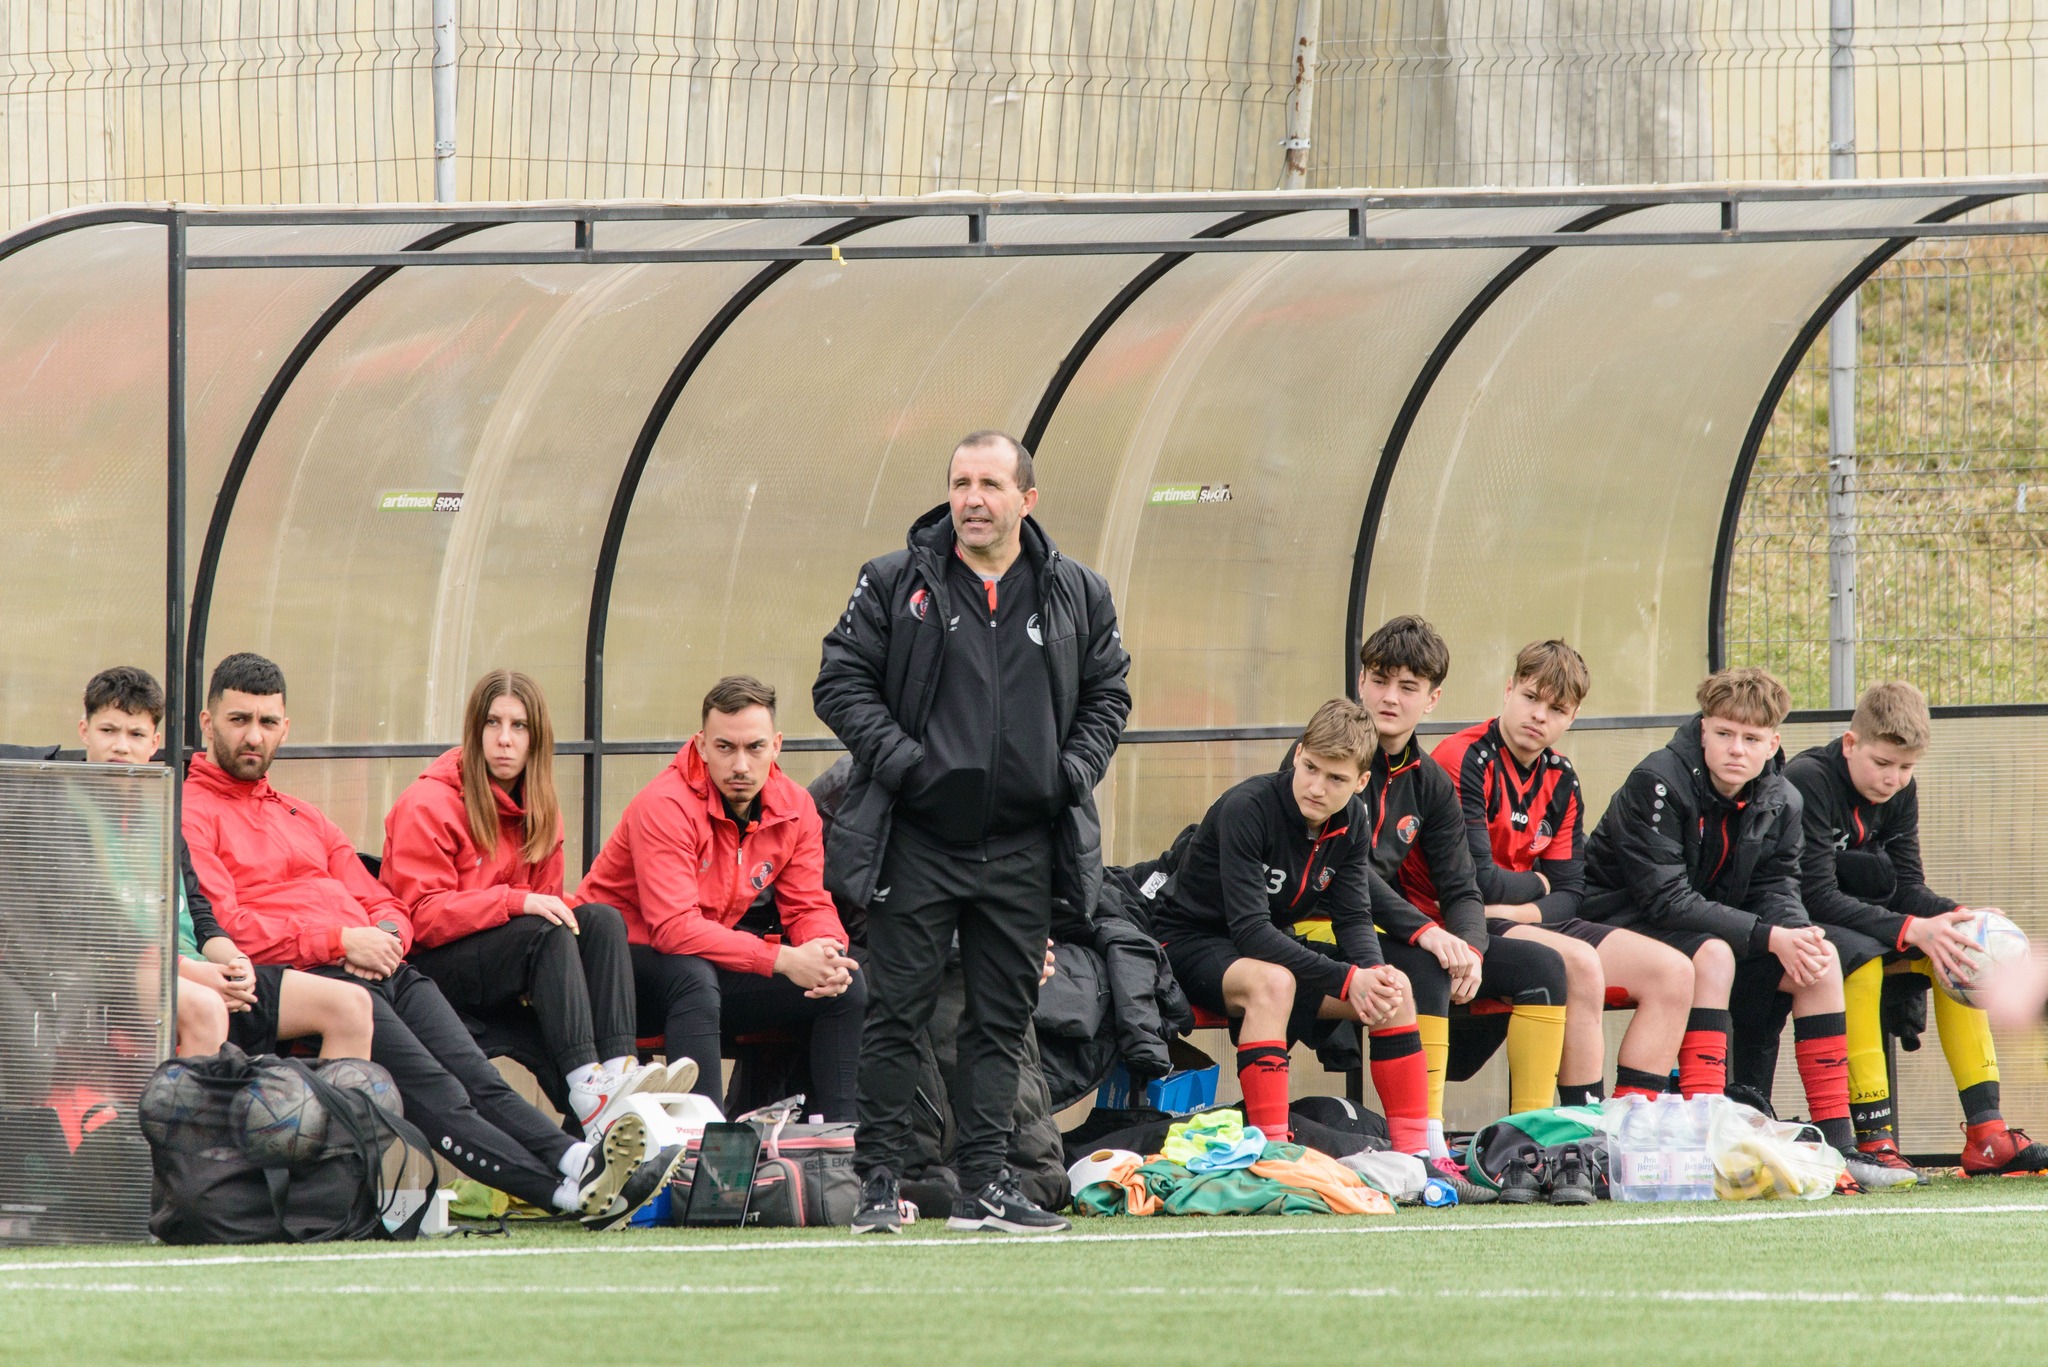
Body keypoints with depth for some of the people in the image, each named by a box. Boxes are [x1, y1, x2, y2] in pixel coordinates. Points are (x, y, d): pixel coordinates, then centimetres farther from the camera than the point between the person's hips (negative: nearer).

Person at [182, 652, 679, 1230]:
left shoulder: (303, 818, 32)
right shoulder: (193, 814, 8)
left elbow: (386, 907, 28)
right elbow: (219, 926, -8)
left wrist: (384, 936, 2)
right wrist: (341, 940, -11)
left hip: (382, 969, 7)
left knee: (480, 1080, -19)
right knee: (433, 1093, -26)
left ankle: (572, 1160, -40)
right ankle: (566, 1190, -43)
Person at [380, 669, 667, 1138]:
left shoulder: (538, 810, 14)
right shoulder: (428, 805, -9)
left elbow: (548, 903, 13)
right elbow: (423, 915, -17)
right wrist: (517, 902, -26)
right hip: (429, 966, -7)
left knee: (602, 919, -17)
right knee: (547, 935, -30)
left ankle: (620, 1065, -38)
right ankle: (587, 1094, -46)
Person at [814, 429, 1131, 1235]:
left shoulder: (1076, 596, 8)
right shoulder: (894, 585, 0)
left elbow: (1107, 693, 16)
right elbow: (840, 681, 0)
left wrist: (1075, 769, -1)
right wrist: (899, 759, -12)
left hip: (1022, 850, 3)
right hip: (916, 843, -3)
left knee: (1003, 1019, 5)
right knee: (897, 1014, -3)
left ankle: (983, 1184, 10)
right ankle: (878, 1182, 4)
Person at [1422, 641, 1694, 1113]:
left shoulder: (1560, 781, 11)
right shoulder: (1464, 760, -14)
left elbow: (1567, 894, 6)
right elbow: (1476, 881, -21)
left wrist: (1513, 910, -16)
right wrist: (1535, 885, -1)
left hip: (1528, 923, 9)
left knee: (1673, 972, -2)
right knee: (1579, 963, -34)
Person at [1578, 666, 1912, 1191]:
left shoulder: (1780, 802, 0)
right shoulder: (1657, 783, -23)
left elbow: (1774, 892, -2)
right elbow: (1666, 900, -27)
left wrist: (1800, 935, -27)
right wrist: (1769, 937, -31)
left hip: (1712, 927, 7)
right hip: (1622, 925, -7)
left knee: (1820, 960, -8)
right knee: (1713, 955, -35)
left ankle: (1837, 1142, -8)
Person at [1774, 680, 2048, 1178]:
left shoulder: (1900, 792, 3)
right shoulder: (1807, 782, -22)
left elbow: (1907, 888, 1)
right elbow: (1816, 895, -28)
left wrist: (1957, 918, -21)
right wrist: (1911, 930, -34)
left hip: (1856, 917, 8)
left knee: (1954, 949, -8)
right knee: (1860, 956, -36)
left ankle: (1985, 1129, -12)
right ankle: (1872, 1140, -36)